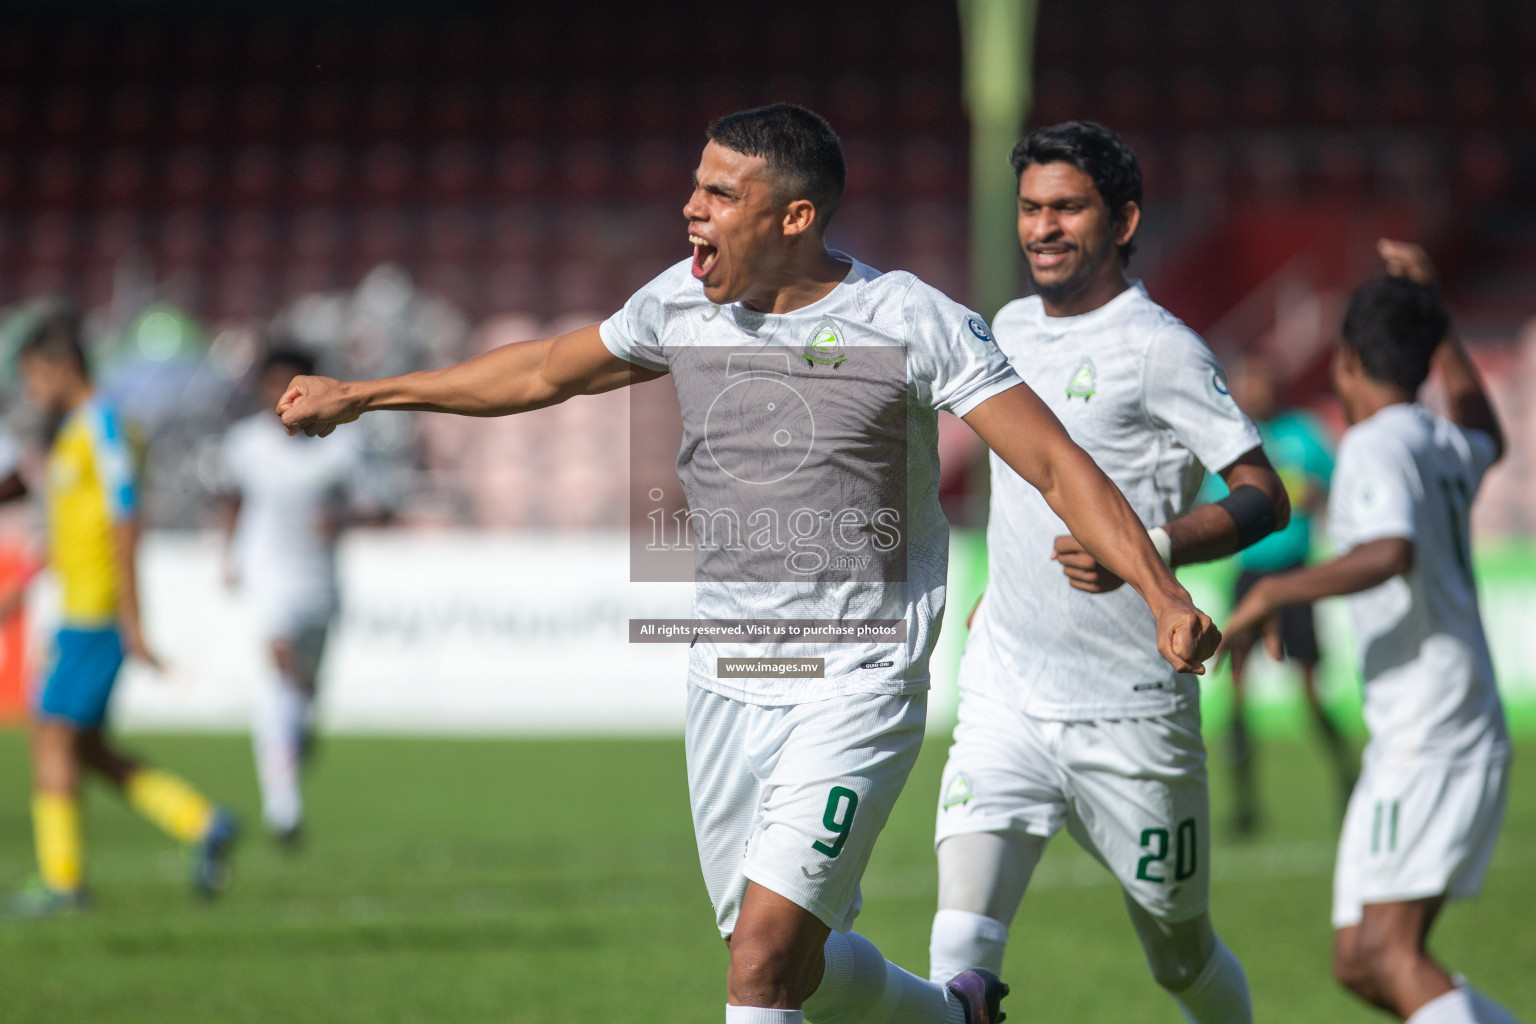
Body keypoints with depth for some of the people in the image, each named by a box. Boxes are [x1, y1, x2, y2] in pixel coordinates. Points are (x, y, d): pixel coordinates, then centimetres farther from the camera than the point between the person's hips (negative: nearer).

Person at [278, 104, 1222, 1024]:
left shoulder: (913, 325, -12)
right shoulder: (682, 303, 4)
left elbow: (1058, 466, -13)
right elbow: (549, 370, 21)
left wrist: (1164, 595, -26)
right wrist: (359, 395, 26)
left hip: (857, 686, -6)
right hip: (726, 684, 6)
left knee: (766, 946, -18)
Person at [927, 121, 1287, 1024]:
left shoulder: (1161, 349, -11)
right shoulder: (1013, 329, 10)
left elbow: (1264, 498, -15)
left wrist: (1140, 552, -29)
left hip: (1131, 712, -4)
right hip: (1006, 702, 5)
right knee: (961, 948, -15)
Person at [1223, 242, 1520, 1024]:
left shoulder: (1376, 445, -8)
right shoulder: (1445, 447, 17)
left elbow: (1391, 552, -28)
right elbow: (1486, 437, 44)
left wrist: (1273, 592, -22)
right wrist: (1432, 310, 46)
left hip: (1428, 746, -9)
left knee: (1388, 952, -21)